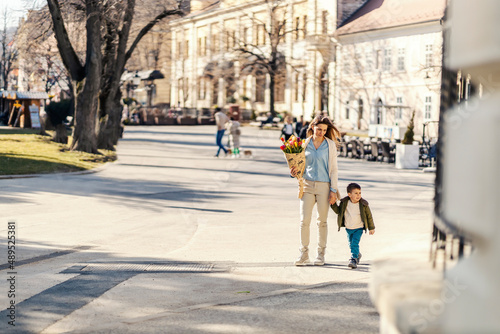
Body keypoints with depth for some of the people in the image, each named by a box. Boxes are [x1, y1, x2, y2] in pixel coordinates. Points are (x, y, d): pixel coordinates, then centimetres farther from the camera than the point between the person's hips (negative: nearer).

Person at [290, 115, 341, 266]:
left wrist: (333, 190, -4)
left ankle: (321, 254, 16)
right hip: (307, 185, 1)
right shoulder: (305, 144, 7)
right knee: (304, 220, -6)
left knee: (322, 221, 4)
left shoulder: (330, 145, 2)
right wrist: (294, 173, -9)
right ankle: (304, 254, 3)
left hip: (324, 186, -1)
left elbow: (333, 169, 2)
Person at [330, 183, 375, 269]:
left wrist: (371, 228, 2)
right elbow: (338, 211, 5)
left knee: (355, 244, -17)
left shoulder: (363, 204, -12)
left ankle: (353, 259, -15)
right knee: (351, 244, 17)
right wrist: (333, 204, -11)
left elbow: (369, 216, -2)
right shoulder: (344, 203, -8)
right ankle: (357, 255, 40)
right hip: (348, 228, 4)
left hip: (358, 228, -4)